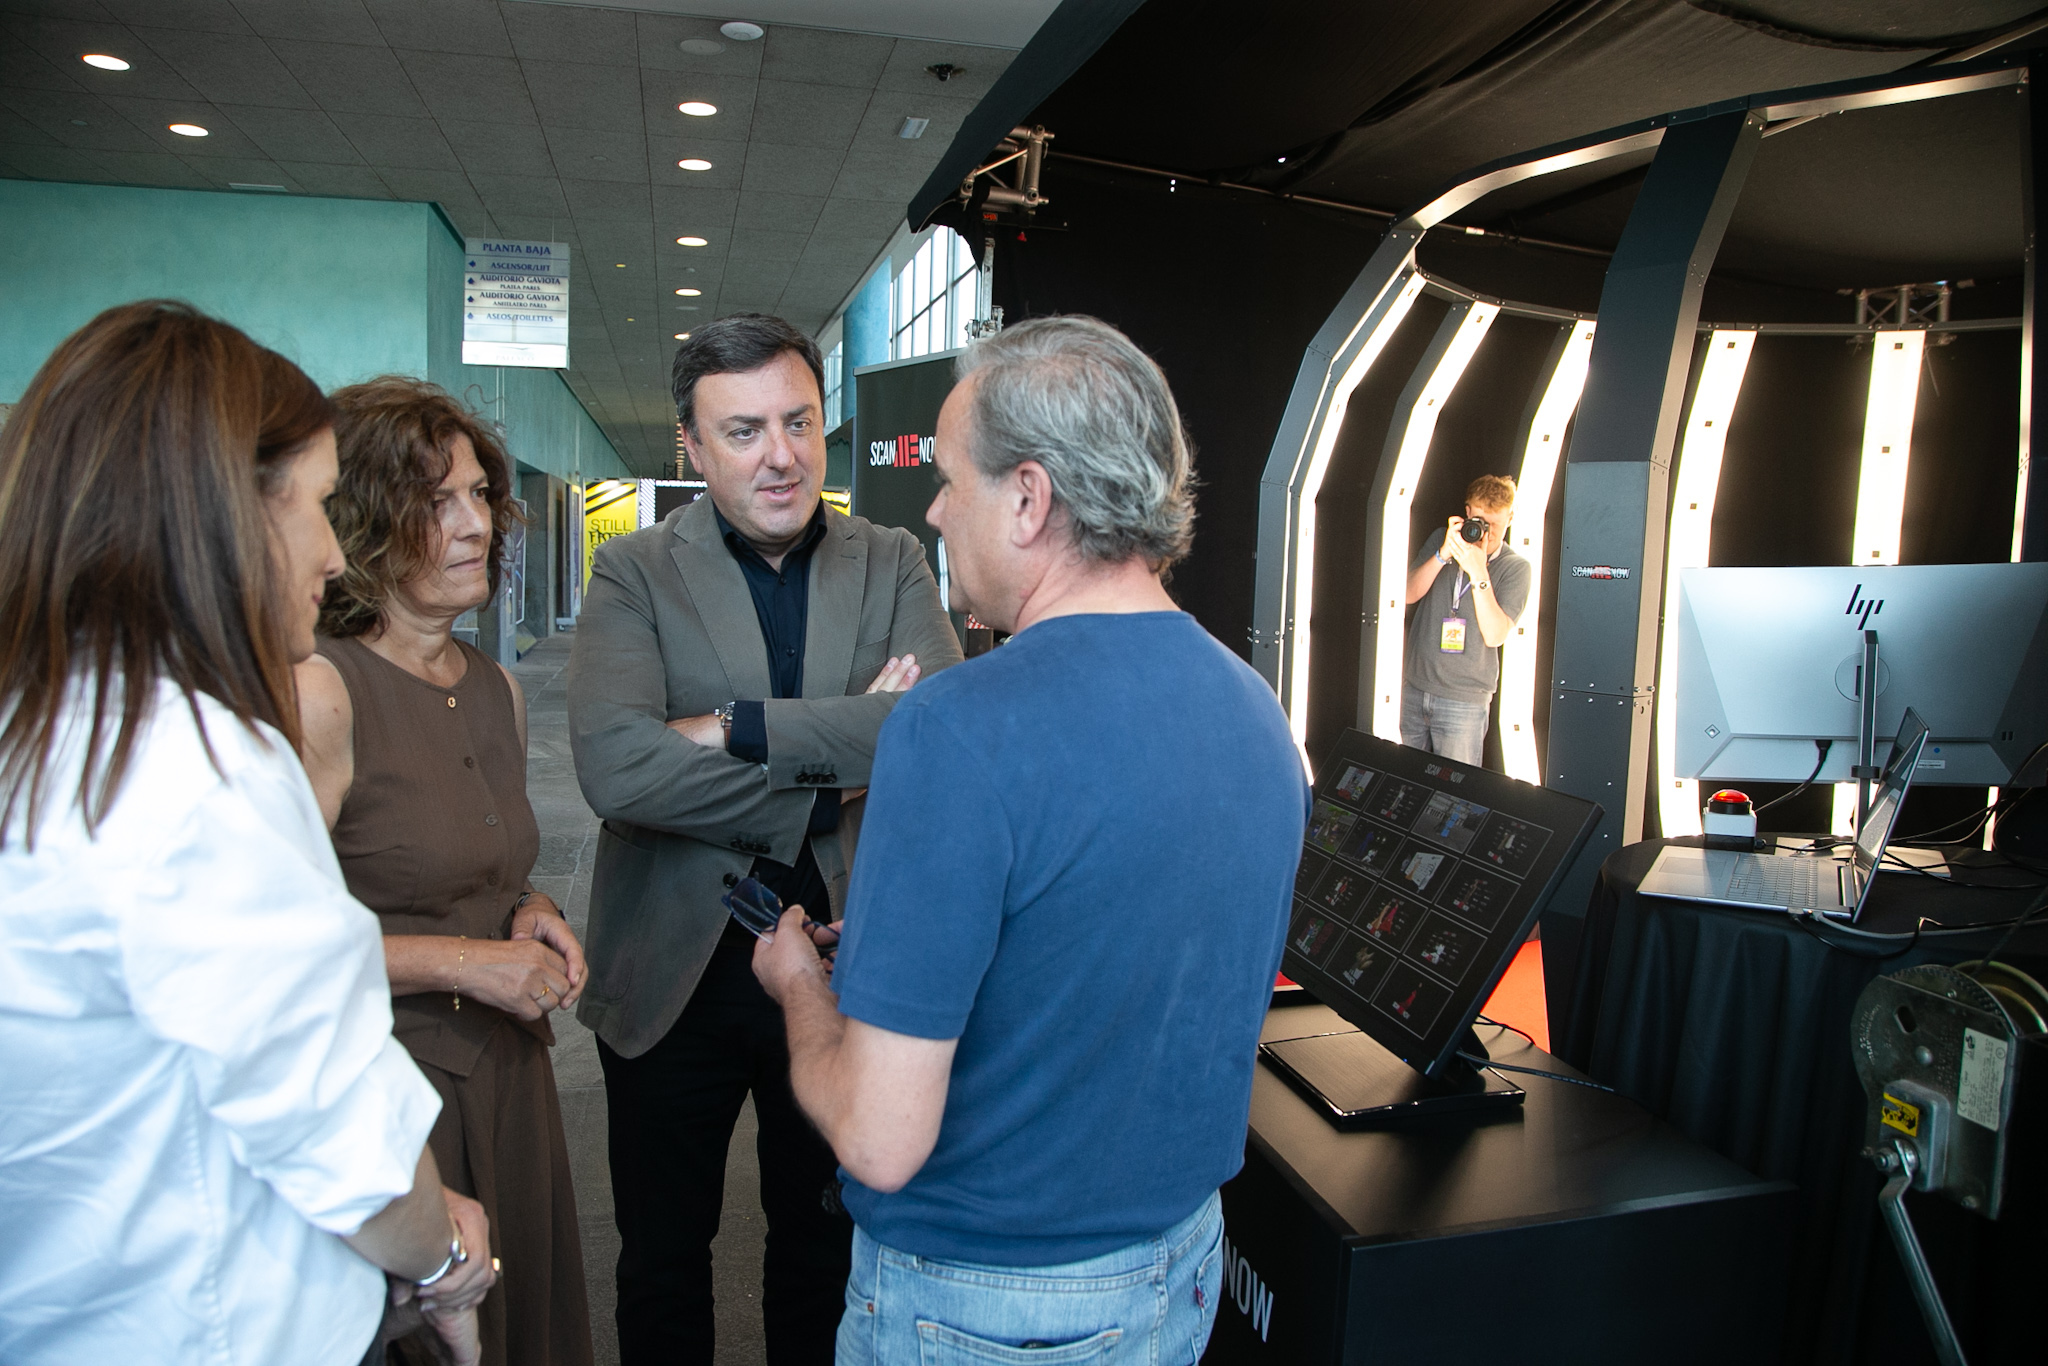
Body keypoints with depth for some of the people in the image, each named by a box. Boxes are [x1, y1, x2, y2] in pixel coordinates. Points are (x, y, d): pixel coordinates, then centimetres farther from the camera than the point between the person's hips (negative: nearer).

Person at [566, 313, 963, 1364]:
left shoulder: (892, 564, -2)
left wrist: (736, 728, -23)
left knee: (824, 1245, 22)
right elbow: (614, 765, -24)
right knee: (662, 1260, 20)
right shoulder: (635, 573, -7)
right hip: (675, 971, -1)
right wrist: (840, 744, -22)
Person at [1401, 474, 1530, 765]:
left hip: (1464, 700, -3)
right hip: (1413, 687, 3)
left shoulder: (1515, 568, -2)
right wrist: (1443, 554, -17)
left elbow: (1495, 635, -13)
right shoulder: (1442, 539, 7)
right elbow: (1409, 594, -3)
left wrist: (1479, 574, -23)